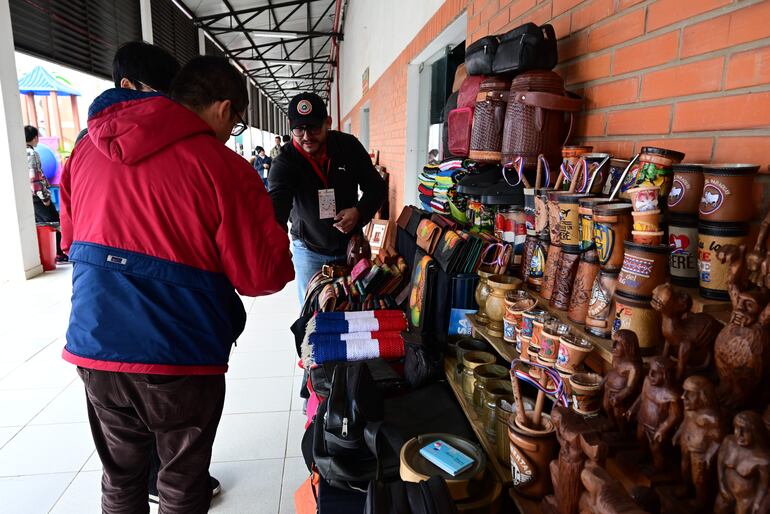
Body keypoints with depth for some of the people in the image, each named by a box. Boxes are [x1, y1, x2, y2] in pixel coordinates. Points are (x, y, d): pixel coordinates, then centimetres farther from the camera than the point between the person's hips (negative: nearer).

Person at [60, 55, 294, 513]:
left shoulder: (87, 150, 5)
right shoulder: (223, 167, -14)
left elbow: (71, 240, 16)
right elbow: (260, 277, -13)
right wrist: (279, 250, 6)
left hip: (94, 350, 6)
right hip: (178, 359, -5)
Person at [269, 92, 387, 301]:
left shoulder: (349, 146, -11)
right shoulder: (284, 162, -18)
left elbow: (377, 186, -2)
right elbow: (277, 202, -34)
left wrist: (360, 212, -21)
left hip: (351, 245, 2)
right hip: (309, 251, -2)